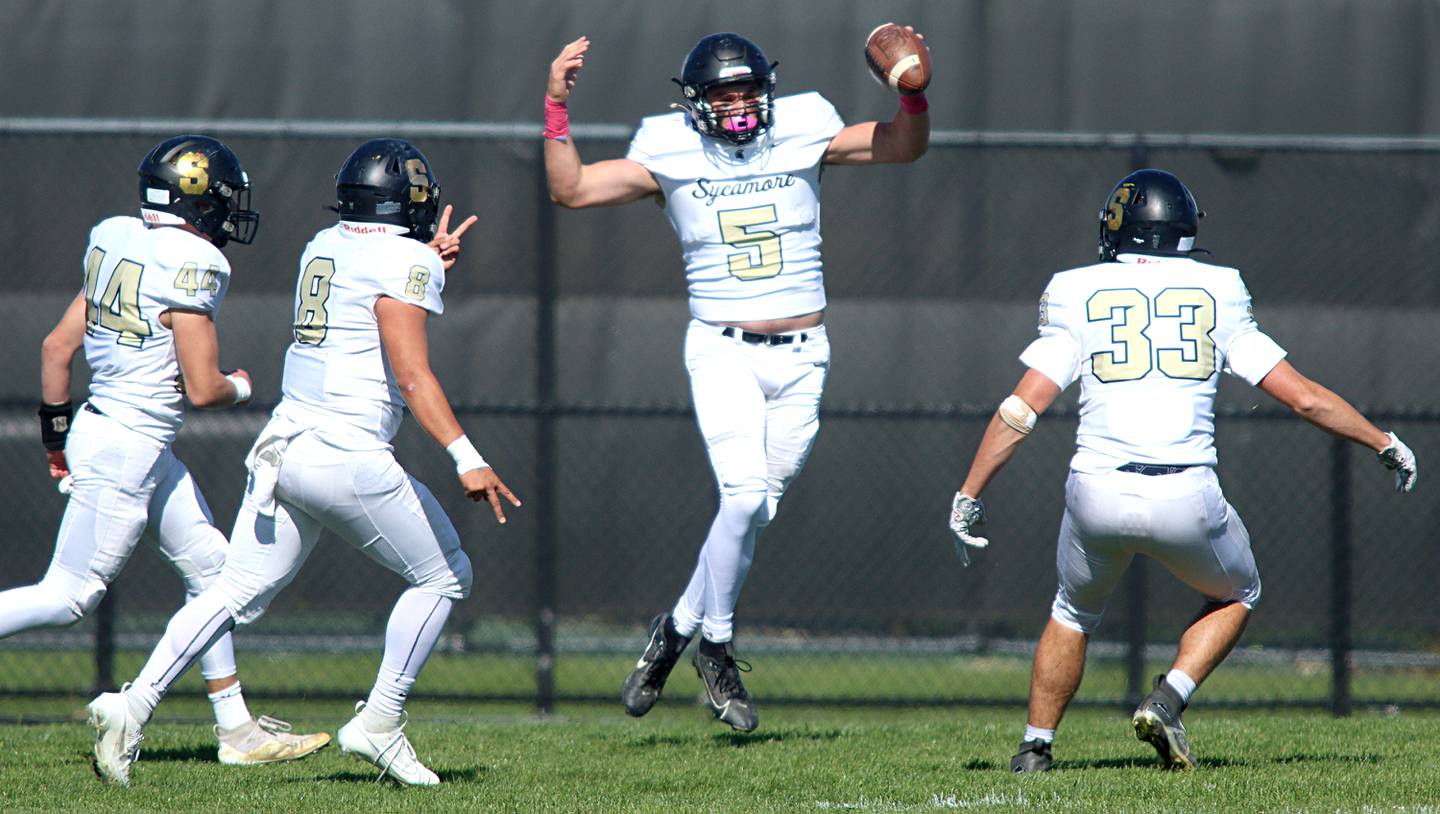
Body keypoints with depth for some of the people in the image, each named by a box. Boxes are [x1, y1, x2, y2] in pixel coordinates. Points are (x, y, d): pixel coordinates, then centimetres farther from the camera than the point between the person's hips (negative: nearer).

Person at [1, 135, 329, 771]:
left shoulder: (118, 244, 7)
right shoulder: (192, 266, -17)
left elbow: (57, 347, 11)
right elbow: (202, 389, -18)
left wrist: (56, 434, 21)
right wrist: (240, 386, 5)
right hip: (128, 449, -10)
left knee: (209, 566, 14)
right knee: (70, 595, -4)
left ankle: (236, 728, 19)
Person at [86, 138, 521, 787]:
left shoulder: (324, 247, 15)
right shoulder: (404, 263, -8)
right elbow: (412, 376, -17)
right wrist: (466, 459, -22)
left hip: (284, 443, 7)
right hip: (349, 457, -7)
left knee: (238, 591, 8)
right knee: (443, 576, 9)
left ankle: (135, 702, -6)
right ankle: (379, 723, 6)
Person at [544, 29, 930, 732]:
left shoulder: (801, 136, 1)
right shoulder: (671, 157, -3)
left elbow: (905, 147, -2)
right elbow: (570, 189, -9)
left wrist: (913, 93, -21)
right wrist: (557, 107, -19)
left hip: (801, 357, 3)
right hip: (723, 351, -3)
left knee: (757, 509, 6)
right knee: (744, 495, -19)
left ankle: (679, 627, 26)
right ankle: (717, 648, -2)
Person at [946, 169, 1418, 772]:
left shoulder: (1078, 295, 7)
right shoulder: (1218, 294, 9)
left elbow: (1021, 410, 1)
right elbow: (1303, 398, 10)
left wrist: (969, 495, 9)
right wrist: (1385, 444, 23)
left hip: (1098, 496, 1)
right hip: (1187, 497, -1)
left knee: (1073, 614, 29)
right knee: (1234, 597, 28)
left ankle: (1037, 745, 21)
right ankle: (1168, 700, 5)